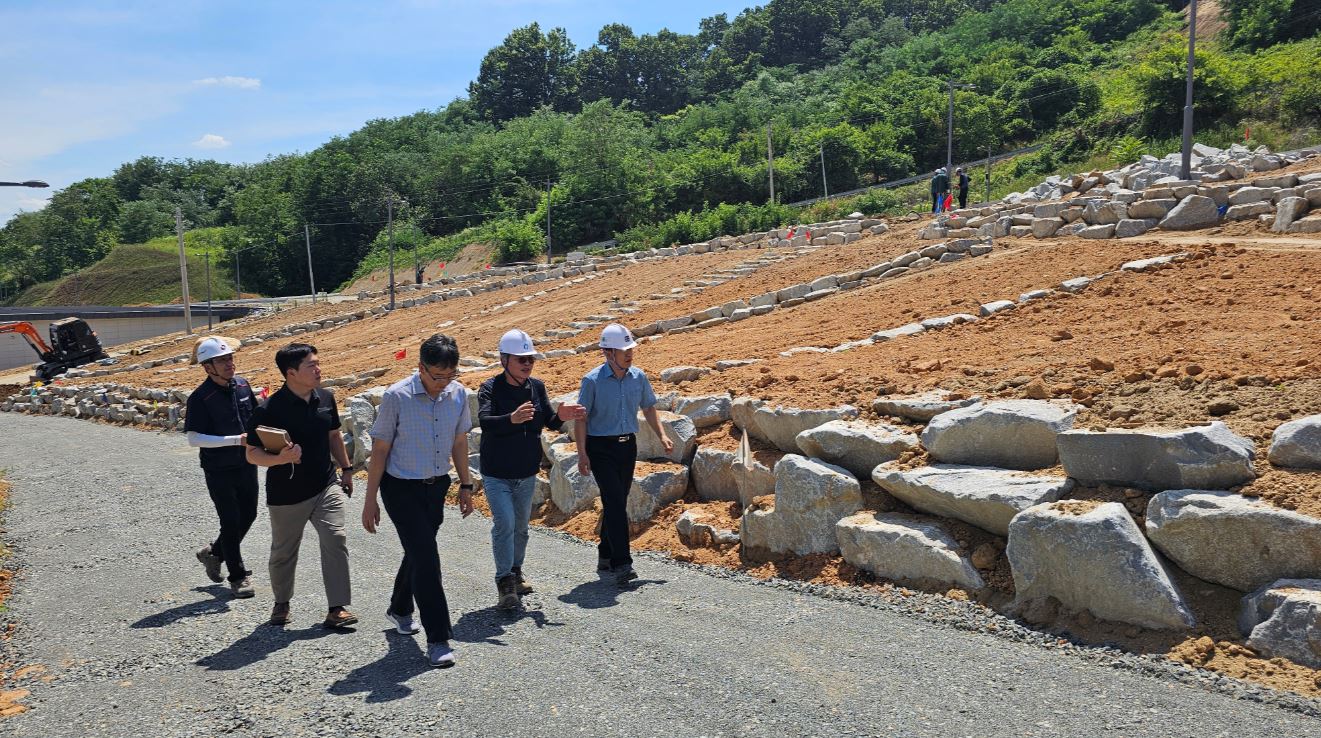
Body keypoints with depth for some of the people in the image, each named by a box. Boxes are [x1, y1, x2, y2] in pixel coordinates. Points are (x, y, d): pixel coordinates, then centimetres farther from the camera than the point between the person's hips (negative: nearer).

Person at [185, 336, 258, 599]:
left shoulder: (242, 385, 1)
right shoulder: (200, 397, -16)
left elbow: (255, 417, 15)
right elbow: (194, 438, -19)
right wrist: (236, 440, -25)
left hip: (246, 463, 6)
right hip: (219, 470, -6)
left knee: (248, 515, 16)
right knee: (230, 522, 3)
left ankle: (214, 553, 40)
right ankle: (238, 577, 18)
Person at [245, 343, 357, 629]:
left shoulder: (325, 398, -1)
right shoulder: (269, 410, -17)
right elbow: (252, 453, -12)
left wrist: (346, 469, 17)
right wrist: (280, 459, -31)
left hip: (327, 487, 3)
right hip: (286, 495, -3)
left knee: (336, 541, -11)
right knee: (283, 552, 14)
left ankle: (337, 609, -4)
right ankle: (282, 603, 38)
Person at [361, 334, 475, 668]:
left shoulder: (458, 394, -4)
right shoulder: (396, 397, -18)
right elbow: (380, 450, -11)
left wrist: (466, 485, 12)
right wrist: (370, 500, -7)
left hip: (437, 486, 5)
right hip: (401, 489, -5)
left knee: (418, 552, 20)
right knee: (426, 559, -10)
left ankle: (400, 610, 45)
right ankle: (438, 640, -1)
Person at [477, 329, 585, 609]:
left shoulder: (537, 387, 0)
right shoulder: (491, 388, -15)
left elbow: (549, 423, 2)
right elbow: (485, 421, -31)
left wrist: (561, 416, -21)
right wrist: (512, 419, -50)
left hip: (527, 473, 5)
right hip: (496, 474, -5)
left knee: (521, 526, 17)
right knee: (504, 523, -14)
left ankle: (516, 572, 35)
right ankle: (505, 580, -2)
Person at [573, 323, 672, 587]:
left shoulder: (638, 377, 2)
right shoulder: (592, 380, -12)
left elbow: (648, 408, 16)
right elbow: (580, 419, -9)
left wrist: (662, 436, 7)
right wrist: (582, 454, -14)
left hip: (628, 446, 5)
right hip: (601, 448, -5)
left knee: (616, 503, 12)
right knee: (615, 503, -14)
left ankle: (605, 558, 26)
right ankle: (621, 564, -13)